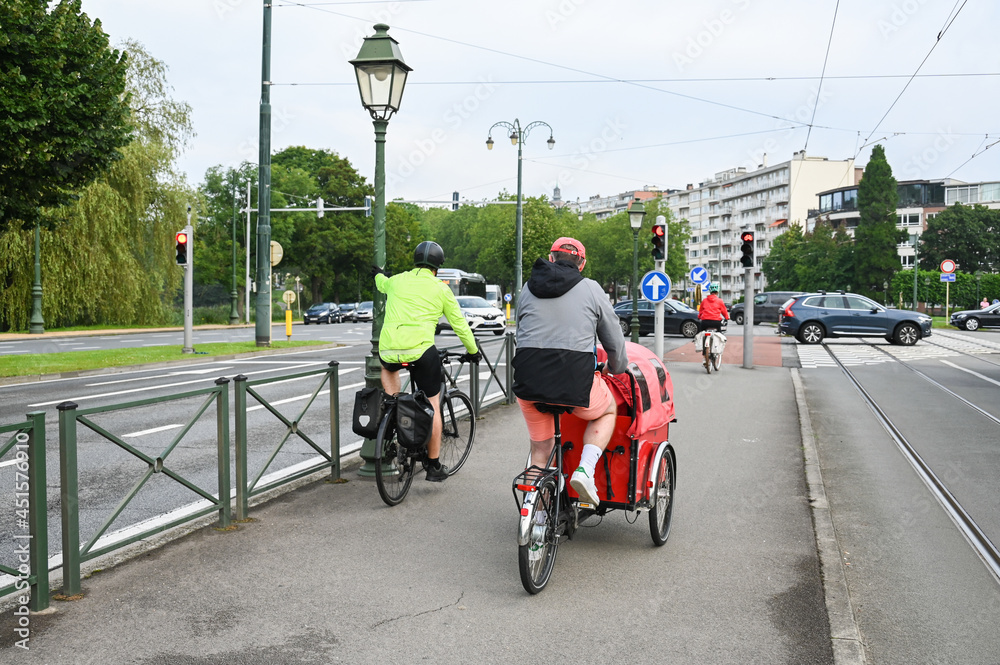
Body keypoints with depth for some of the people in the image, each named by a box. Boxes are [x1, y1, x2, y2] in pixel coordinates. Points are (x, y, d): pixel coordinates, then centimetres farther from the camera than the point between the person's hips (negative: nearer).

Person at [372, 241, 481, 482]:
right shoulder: (440, 289, 8)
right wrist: (473, 351, 28)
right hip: (421, 351, -2)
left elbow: (381, 283, 40)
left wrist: (378, 274, 64)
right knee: (433, 405, 13)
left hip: (389, 351, 3)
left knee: (388, 367, 39)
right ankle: (434, 466, 18)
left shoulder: (396, 281, 15)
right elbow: (460, 324, 13)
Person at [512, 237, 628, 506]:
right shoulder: (591, 289, 7)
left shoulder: (528, 289, 16)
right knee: (608, 410, 27)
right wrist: (617, 369, 32)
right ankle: (585, 470, 7)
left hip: (528, 382, 3)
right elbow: (615, 341, 12)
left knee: (540, 447, 22)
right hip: (576, 382, -3)